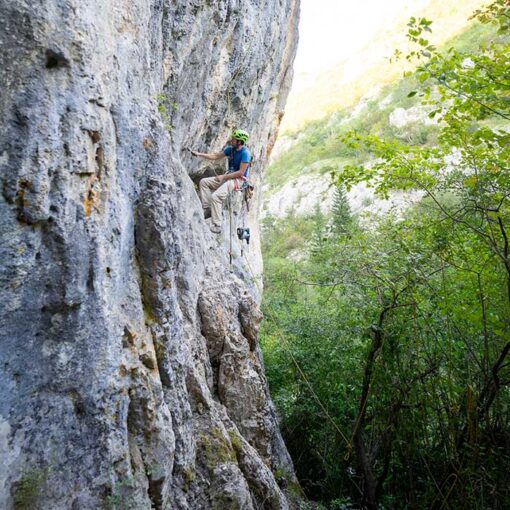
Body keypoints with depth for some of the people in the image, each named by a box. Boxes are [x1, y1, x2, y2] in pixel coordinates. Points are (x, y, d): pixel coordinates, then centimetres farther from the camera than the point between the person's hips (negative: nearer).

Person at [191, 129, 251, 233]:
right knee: (204, 182, 7)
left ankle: (216, 226, -24)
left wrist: (224, 177, -18)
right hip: (229, 176, 9)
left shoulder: (245, 153, -19)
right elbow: (216, 156, 14)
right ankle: (206, 208, -1)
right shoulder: (230, 149, 5)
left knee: (215, 196, -27)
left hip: (238, 180, -9)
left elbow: (241, 172, -22)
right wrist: (199, 154, 6)